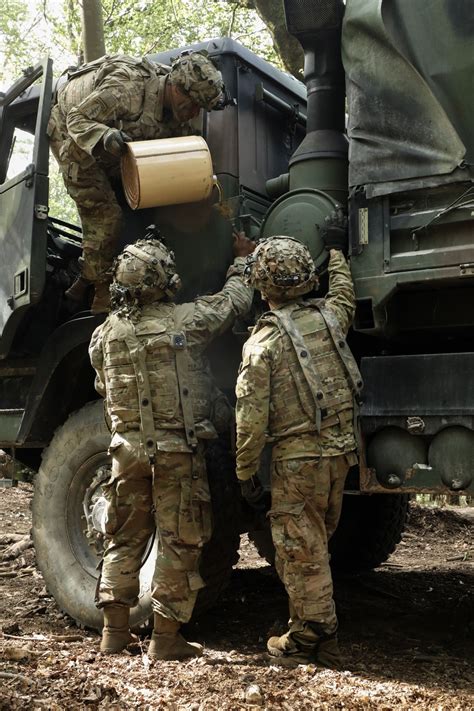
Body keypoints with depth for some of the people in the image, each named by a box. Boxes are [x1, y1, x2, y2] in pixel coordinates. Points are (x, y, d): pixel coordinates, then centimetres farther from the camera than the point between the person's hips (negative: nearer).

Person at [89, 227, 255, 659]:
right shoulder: (184, 321, -12)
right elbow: (235, 301, 4)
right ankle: (166, 637, 11)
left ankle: (115, 631, 22)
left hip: (127, 448, 5)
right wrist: (243, 259, 21)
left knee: (125, 539, 16)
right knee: (179, 542, 6)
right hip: (177, 451, -5)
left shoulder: (105, 334, 2)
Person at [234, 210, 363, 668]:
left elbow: (251, 418, -14)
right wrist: (336, 251, 43)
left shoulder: (263, 340, -13)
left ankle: (308, 639, 17)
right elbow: (345, 295, 30)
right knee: (316, 544, 20)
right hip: (340, 450, 7)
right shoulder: (328, 317, 3)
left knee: (299, 549, 6)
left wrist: (245, 473, -4)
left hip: (297, 457, -6)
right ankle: (321, 636, 32)